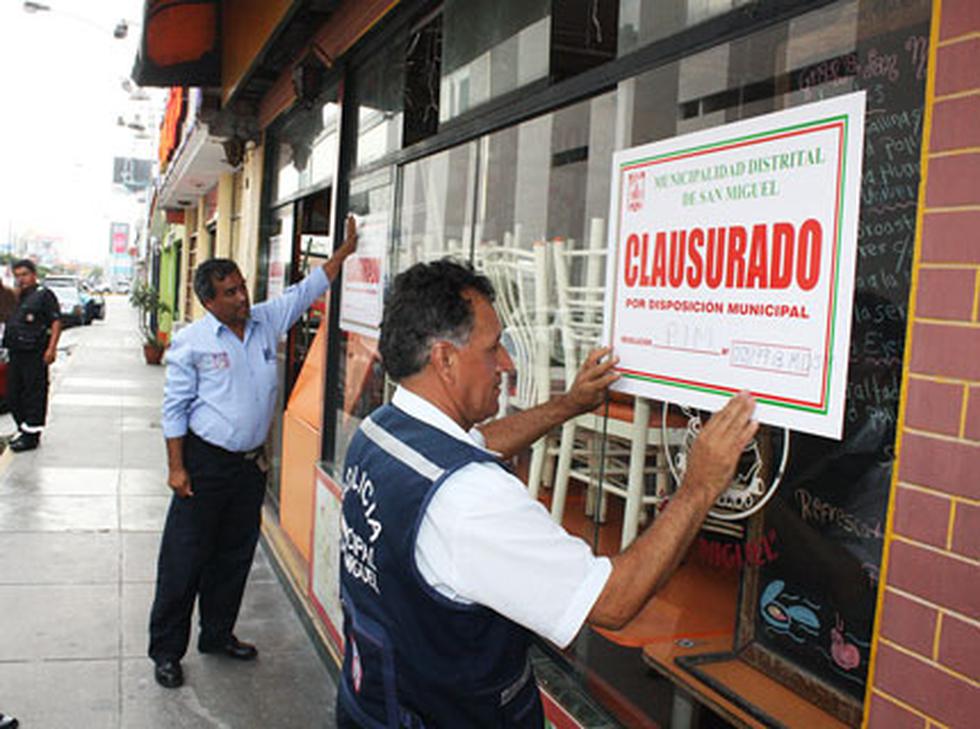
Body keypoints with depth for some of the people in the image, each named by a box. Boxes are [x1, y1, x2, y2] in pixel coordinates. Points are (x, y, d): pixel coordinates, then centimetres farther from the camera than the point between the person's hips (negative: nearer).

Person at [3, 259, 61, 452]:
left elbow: (56, 323, -9)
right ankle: (23, 429, 25)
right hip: (15, 353, 8)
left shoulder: (44, 295, -3)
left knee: (34, 394, -4)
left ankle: (31, 435, 1)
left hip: (35, 354, -8)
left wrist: (51, 348, -17)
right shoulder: (16, 297, 19)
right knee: (13, 395, 12)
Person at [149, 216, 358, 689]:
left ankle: (218, 634, 33)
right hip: (205, 464, -5)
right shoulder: (191, 342, -9)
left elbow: (307, 289, 11)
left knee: (235, 555, 16)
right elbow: (175, 408, -7)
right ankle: (166, 650, 16)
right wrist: (176, 468, -10)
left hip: (251, 463, 5)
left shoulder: (266, 322, 4)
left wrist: (345, 249, 7)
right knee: (185, 559, 2)